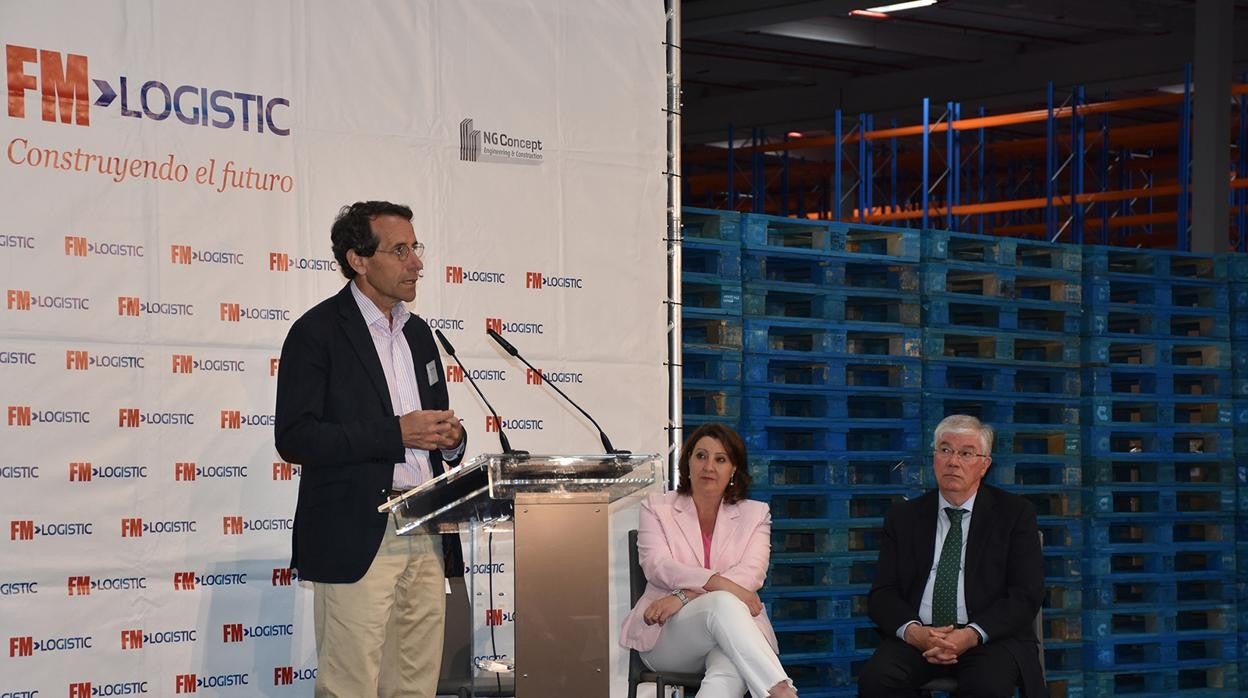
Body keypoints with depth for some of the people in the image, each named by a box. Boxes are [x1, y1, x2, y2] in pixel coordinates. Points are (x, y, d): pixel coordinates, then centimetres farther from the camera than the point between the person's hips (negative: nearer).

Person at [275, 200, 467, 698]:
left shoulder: (418, 332, 17)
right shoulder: (318, 331, -5)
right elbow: (294, 437, -13)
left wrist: (450, 440, 2)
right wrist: (396, 433, -17)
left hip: (425, 536, 7)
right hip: (357, 538, -7)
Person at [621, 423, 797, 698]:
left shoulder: (754, 514, 16)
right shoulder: (657, 508, 14)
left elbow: (752, 572, -3)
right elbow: (656, 566, -5)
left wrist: (684, 596, -18)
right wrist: (718, 583, -23)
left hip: (734, 631, 1)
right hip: (667, 632, -1)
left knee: (728, 675, -40)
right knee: (723, 604, -38)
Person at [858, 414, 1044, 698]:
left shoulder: (1015, 513, 7)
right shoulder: (903, 517, 13)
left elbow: (1026, 594, -1)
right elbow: (882, 593, 8)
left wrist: (971, 635, -17)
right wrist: (913, 631, -14)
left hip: (989, 638, -2)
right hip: (917, 636, 2)